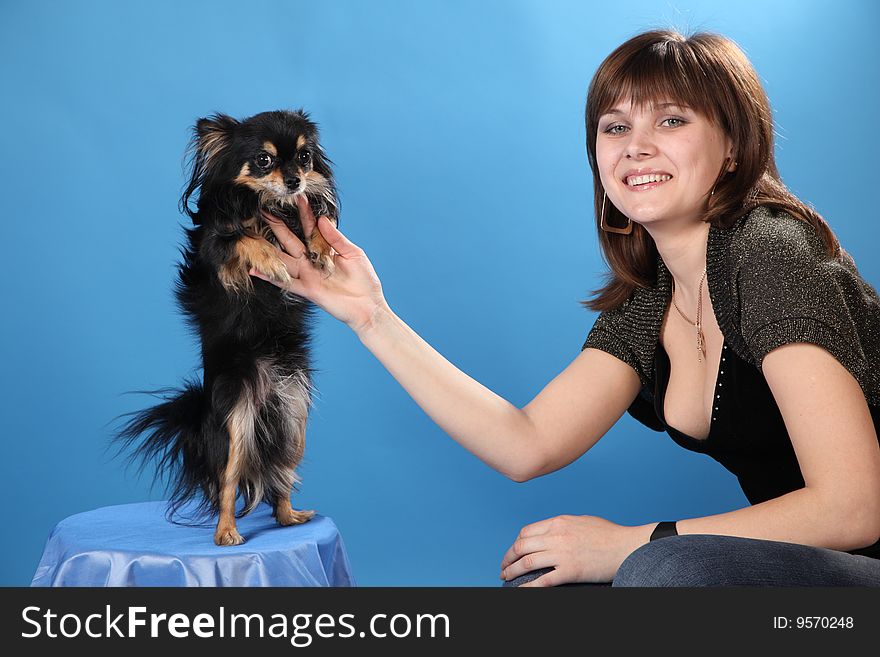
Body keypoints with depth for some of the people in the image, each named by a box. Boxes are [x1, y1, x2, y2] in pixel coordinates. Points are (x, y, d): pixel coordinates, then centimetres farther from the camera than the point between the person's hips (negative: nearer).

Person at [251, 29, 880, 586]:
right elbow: (526, 446, -5)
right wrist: (374, 318, -6)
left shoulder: (770, 249, -19)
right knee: (536, 580, -2)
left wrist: (630, 544, -20)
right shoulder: (644, 302, 4)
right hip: (787, 565, 7)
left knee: (663, 570, -31)